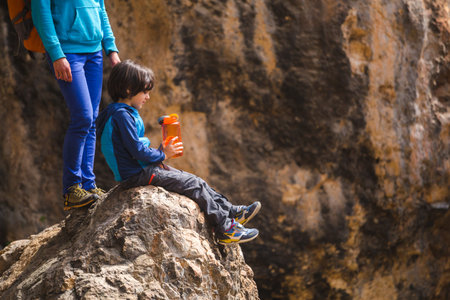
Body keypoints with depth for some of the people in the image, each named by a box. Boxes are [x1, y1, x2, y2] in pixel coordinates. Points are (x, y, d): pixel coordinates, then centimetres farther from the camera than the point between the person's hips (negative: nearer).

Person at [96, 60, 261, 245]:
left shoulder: (124, 112, 14)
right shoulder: (122, 115, -20)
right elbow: (137, 151, -23)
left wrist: (159, 152, 4)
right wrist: (163, 155, -9)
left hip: (144, 169, 11)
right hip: (137, 175, -11)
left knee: (194, 181, 9)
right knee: (193, 184, -10)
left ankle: (231, 212, 10)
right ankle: (226, 228, -6)